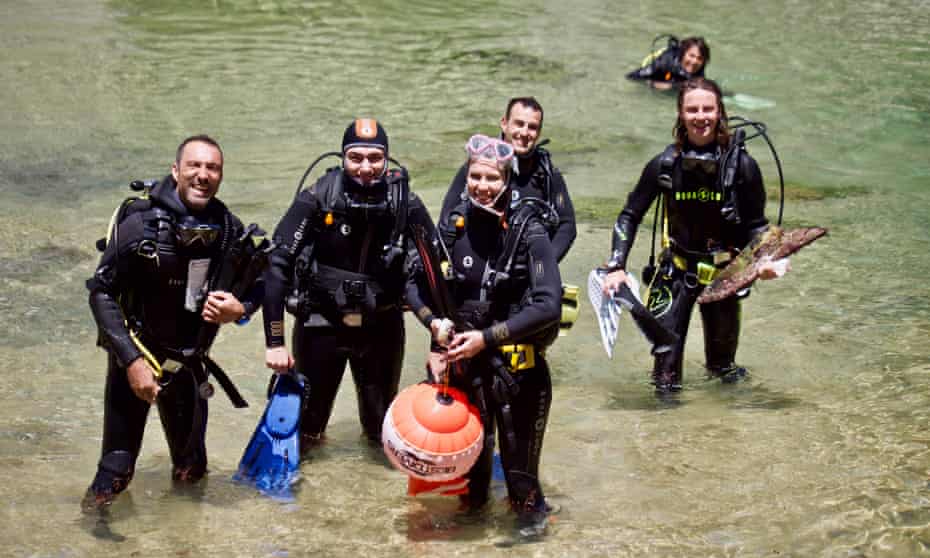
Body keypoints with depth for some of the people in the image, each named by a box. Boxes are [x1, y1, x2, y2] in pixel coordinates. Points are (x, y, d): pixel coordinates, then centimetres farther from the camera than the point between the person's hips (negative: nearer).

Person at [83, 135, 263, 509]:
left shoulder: (229, 229, -7)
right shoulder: (141, 223, -20)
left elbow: (257, 283, 7)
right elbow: (101, 292, -17)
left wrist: (240, 309, -16)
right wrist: (132, 361, -23)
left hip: (189, 353, 4)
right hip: (136, 349, -4)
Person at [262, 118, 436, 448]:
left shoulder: (407, 206, -12)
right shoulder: (317, 201, -18)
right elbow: (278, 266, -16)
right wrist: (274, 342, -17)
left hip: (382, 325, 2)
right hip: (322, 321, -2)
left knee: (383, 424, 13)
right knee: (306, 421, 4)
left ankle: (380, 435, 47)